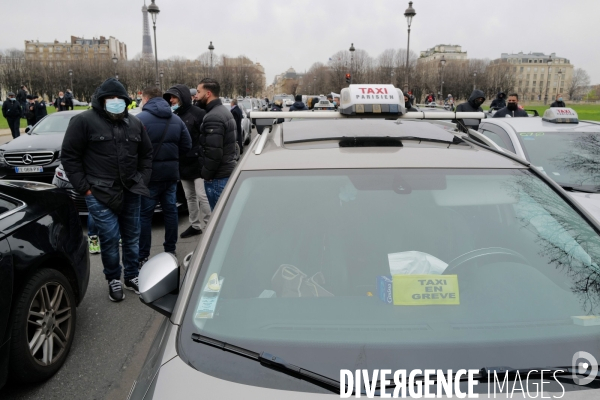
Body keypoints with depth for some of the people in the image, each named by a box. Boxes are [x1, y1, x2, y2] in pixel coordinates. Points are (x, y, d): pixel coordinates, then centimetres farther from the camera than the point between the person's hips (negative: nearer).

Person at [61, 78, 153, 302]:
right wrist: (84, 188, -8)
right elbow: (69, 157, -5)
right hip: (101, 194, -4)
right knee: (109, 239, -1)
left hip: (131, 192, 5)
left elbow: (146, 154, 18)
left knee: (132, 237, 12)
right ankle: (113, 280, 17)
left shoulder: (135, 124, 10)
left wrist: (143, 180, 7)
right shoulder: (83, 121, -5)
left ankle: (132, 276, 28)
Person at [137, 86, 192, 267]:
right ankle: (170, 251, 22)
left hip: (149, 174, -6)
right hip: (171, 173, 6)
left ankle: (143, 257, 6)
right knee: (170, 211, 13)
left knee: (144, 215, 1)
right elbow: (187, 145, 8)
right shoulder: (176, 119, 9)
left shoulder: (141, 119, -11)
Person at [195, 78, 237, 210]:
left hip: (218, 177, -10)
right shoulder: (224, 111, 15)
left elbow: (213, 153, -25)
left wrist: (205, 174, -12)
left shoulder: (213, 117, -18)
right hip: (228, 171, 10)